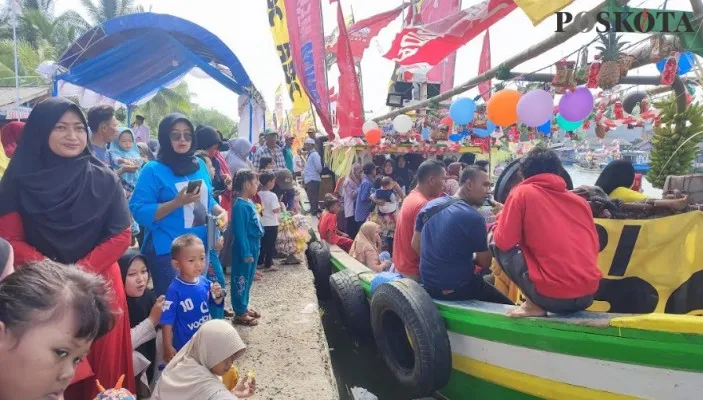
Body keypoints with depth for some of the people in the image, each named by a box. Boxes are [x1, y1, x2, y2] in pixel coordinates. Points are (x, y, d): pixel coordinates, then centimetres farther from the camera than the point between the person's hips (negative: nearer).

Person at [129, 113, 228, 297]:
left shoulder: (200, 165, 9)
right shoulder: (154, 170, -9)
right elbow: (138, 212, -15)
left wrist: (219, 211, -3)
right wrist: (177, 202, -25)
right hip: (168, 252, -6)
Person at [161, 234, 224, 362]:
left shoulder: (205, 283, -10)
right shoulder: (175, 290, -23)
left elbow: (215, 304, 6)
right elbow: (167, 321, -17)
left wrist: (218, 296, -16)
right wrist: (168, 347, -14)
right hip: (184, 345, -5)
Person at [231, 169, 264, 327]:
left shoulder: (249, 202, 8)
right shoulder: (240, 206, -21)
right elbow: (240, 231, -22)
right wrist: (246, 253, -21)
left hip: (252, 247, 9)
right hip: (245, 250, -9)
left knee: (248, 279, 19)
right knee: (241, 280, 2)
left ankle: (244, 307, 32)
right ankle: (240, 313, 13)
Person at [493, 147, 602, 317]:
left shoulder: (522, 192, 0)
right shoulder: (580, 200, 16)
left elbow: (504, 241, -4)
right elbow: (594, 246, 20)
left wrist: (502, 220, 18)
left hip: (552, 295, -6)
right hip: (588, 294, 6)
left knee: (499, 245, 11)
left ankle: (535, 304, 3)